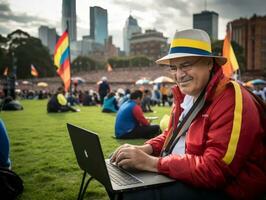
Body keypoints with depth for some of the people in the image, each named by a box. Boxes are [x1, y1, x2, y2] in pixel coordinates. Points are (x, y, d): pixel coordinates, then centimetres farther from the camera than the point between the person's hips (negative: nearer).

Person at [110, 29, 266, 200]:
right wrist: (146, 148, -5)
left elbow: (215, 169, -26)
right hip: (183, 177, 8)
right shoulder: (186, 94, 5)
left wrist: (152, 163, -24)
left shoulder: (231, 101, -22)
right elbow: (173, 134, 16)